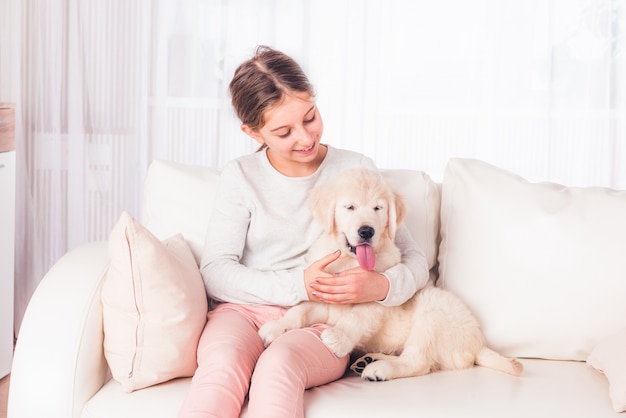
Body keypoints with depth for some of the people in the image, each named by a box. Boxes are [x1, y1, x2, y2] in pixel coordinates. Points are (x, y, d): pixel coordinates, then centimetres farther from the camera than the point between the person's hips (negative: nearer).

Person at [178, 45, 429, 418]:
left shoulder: (357, 170, 6)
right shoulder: (241, 176, 8)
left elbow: (415, 260, 6)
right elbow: (215, 272, -1)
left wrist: (381, 286, -19)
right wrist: (297, 285, -16)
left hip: (321, 323, 0)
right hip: (244, 310, 1)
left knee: (278, 364, -37)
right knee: (223, 366, -35)